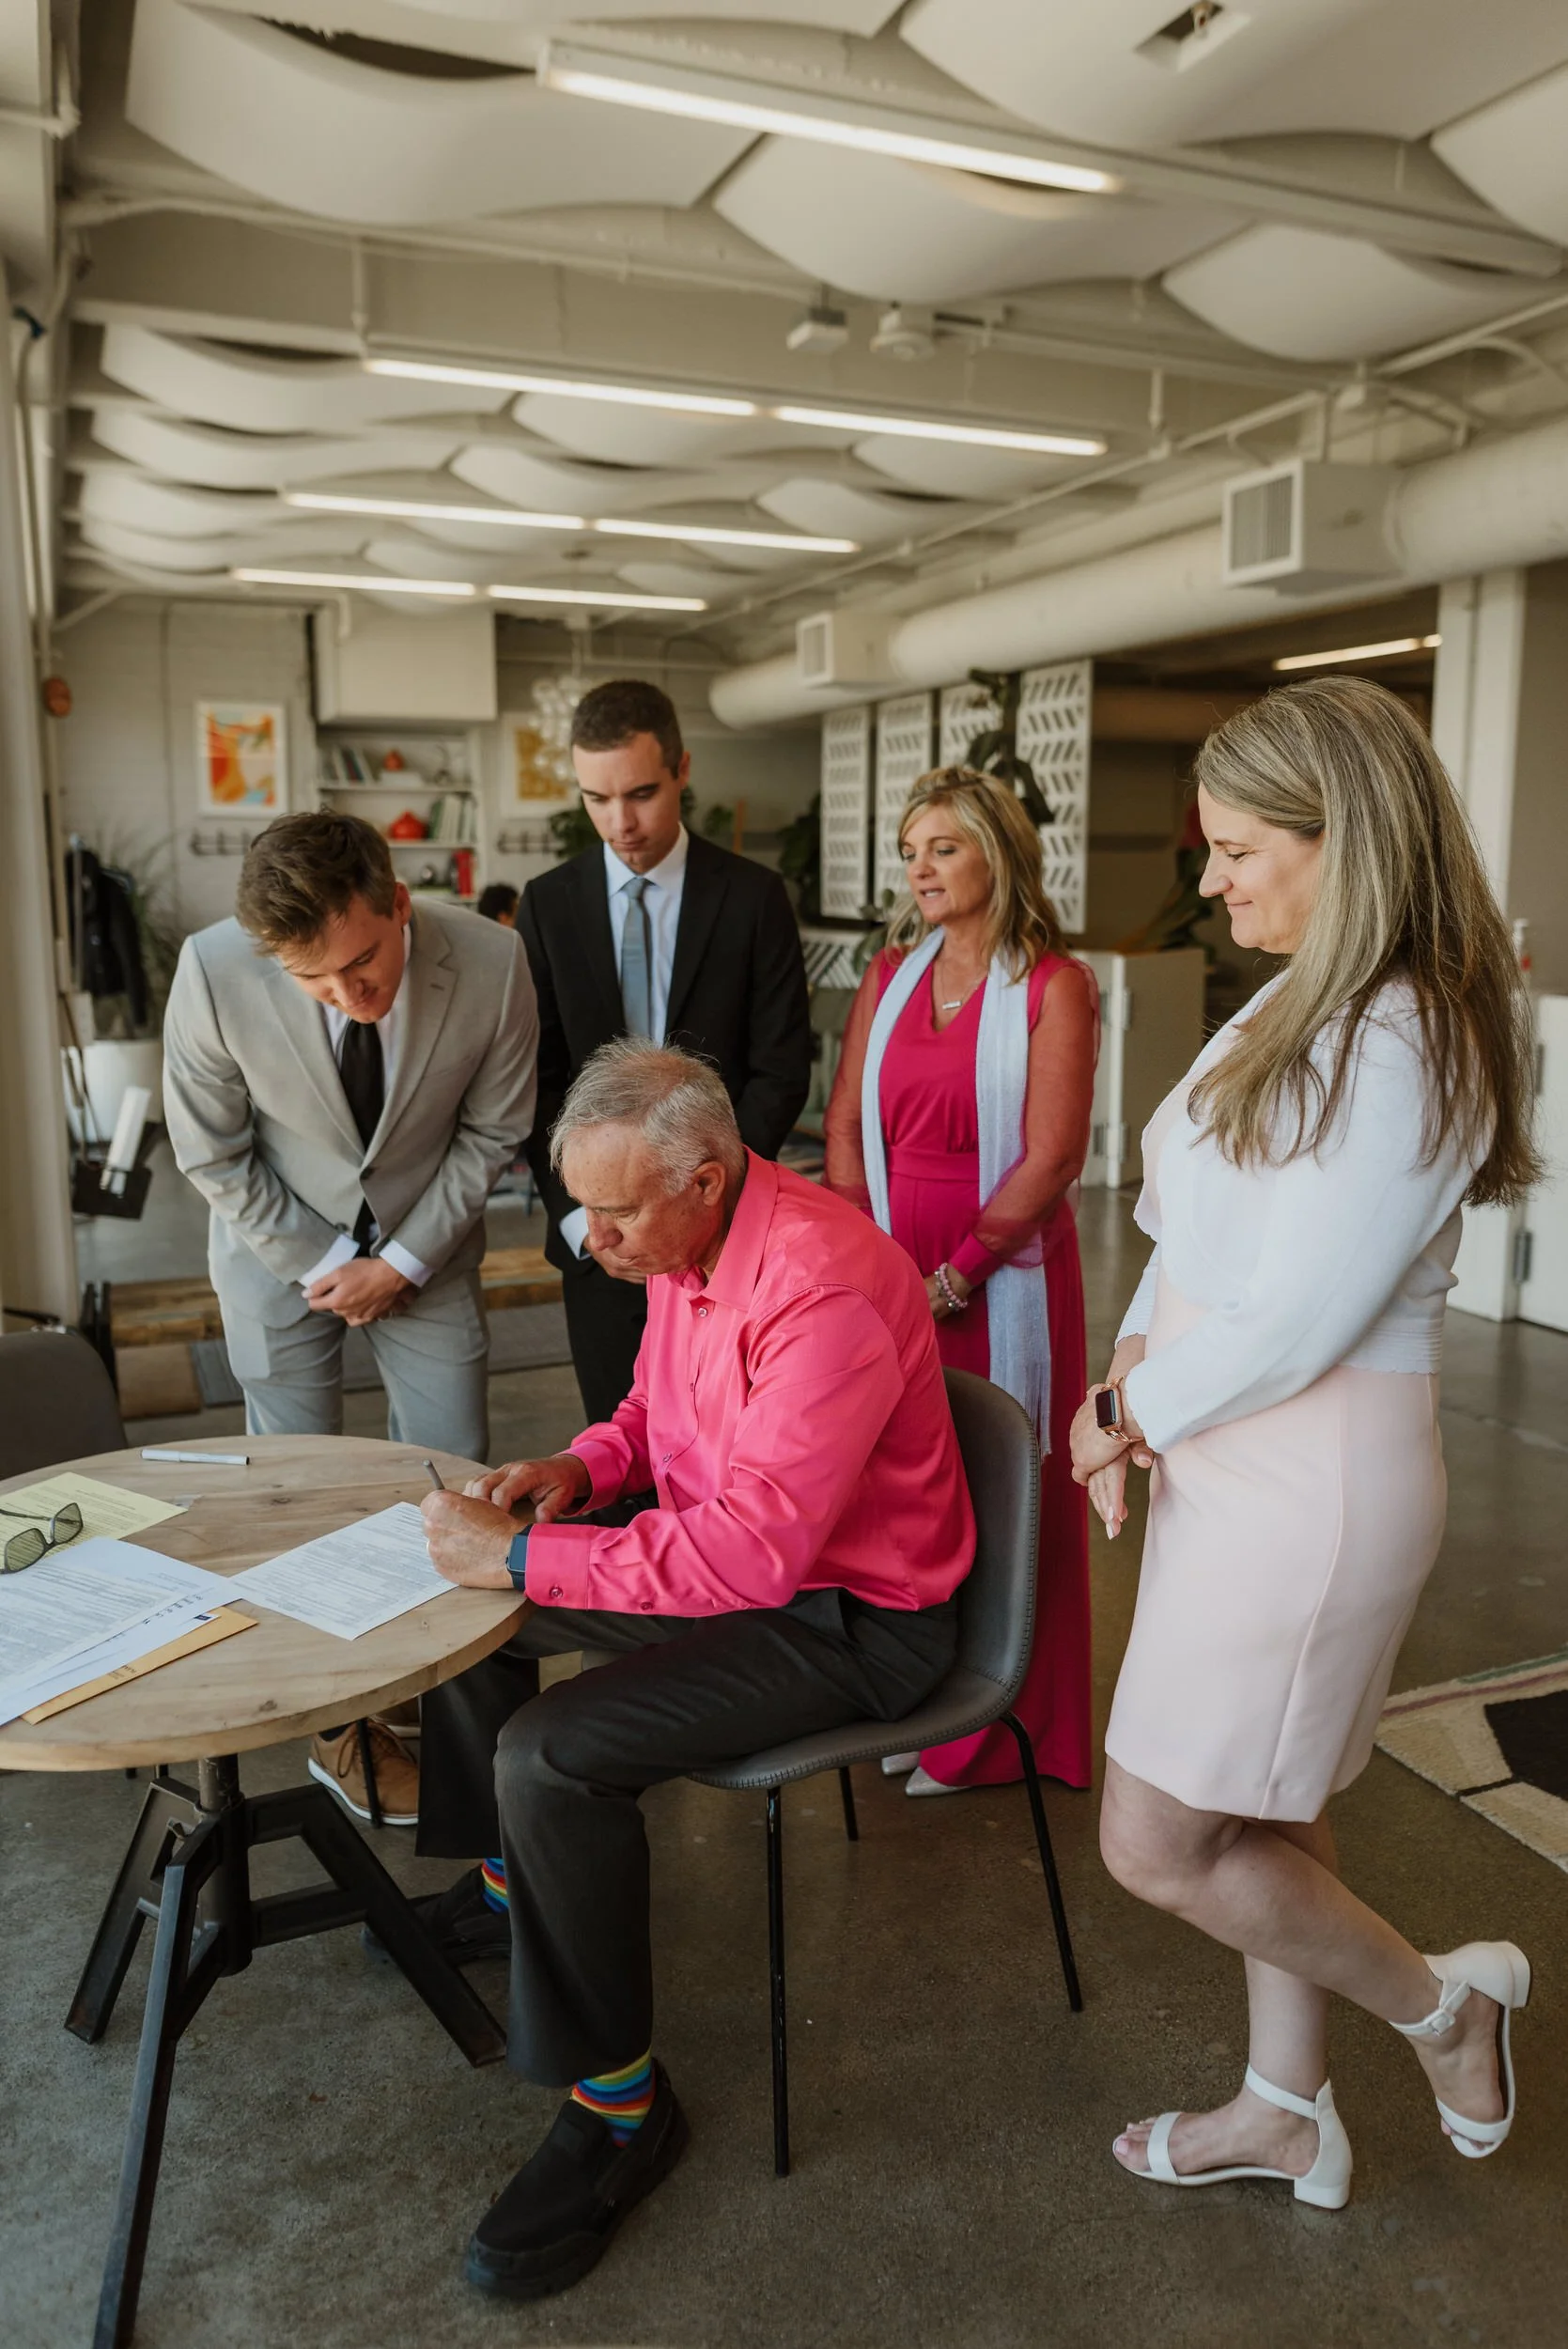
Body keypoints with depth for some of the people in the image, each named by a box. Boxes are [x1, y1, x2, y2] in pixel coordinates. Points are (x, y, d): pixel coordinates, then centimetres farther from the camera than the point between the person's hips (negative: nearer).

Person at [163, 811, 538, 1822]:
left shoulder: (491, 962, -26)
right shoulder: (213, 973, -28)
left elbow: (493, 1132, -9)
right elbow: (214, 1155, -12)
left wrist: (402, 1264, -9)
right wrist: (324, 1266, -10)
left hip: (424, 1239, 1)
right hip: (281, 1242, -1)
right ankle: (337, 1722, 21)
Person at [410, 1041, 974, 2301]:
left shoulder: (821, 1286, -31)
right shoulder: (685, 1245, -2)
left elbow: (757, 1547, -35)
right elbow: (660, 1407, 16)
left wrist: (523, 1557, -31)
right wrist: (583, 1466, -5)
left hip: (849, 1616, -10)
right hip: (728, 1556, 10)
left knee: (553, 1756, -25)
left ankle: (617, 2104, -3)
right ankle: (504, 1882, 36)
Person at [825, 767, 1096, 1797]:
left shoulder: (1053, 987, -7)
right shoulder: (891, 975, 10)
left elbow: (1050, 1161, -13)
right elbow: (845, 1126, 8)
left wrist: (953, 1276, -14)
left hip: (1003, 1279, -5)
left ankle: (994, 1732, 24)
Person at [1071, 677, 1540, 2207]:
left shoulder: (1398, 1048, -23)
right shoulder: (1304, 1010, 7)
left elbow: (1294, 1321, -24)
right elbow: (1193, 1223, 10)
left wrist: (1129, 1419, -10)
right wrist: (1130, 1378, -4)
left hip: (1312, 1479, -9)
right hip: (1235, 1460, 9)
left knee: (1157, 1847, 3)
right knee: (1268, 1813, 21)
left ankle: (1441, 2003, 26)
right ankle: (1287, 2109, 41)